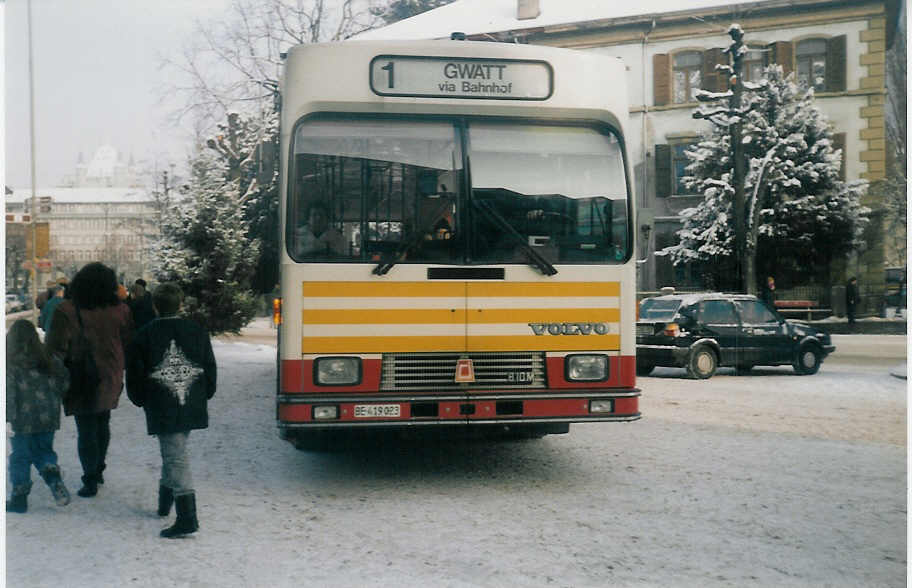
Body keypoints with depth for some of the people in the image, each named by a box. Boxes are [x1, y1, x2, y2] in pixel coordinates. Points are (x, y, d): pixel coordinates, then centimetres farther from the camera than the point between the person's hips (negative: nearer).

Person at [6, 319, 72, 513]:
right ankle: (54, 479, -6)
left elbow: (9, 390, -17)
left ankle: (19, 498, 14)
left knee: (20, 457, 8)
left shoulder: (10, 362, -11)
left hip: (23, 419, -4)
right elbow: (64, 379, 6)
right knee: (44, 451, 19)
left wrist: (9, 417, -16)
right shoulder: (48, 357, 2)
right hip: (48, 417, 4)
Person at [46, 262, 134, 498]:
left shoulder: (67, 311, -15)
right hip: (110, 381, 4)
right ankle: (98, 472, 34)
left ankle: (90, 481, 8)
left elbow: (56, 349, -14)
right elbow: (128, 345, 1)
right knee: (102, 425, 22)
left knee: (86, 431, 6)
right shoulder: (120, 311, -6)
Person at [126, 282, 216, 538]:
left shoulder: (144, 337, -6)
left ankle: (187, 517, -14)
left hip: (161, 409, -4)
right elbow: (210, 369, 8)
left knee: (175, 457, -6)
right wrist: (203, 396, 21)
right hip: (192, 408, 4)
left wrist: (141, 400, 16)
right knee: (174, 452, 22)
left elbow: (135, 376, -1)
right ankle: (165, 502, 36)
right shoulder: (197, 332, 4)